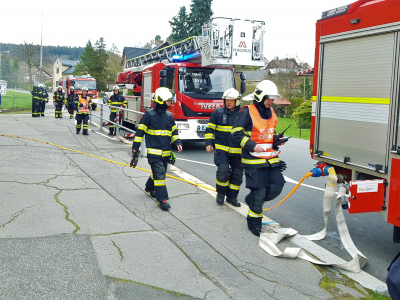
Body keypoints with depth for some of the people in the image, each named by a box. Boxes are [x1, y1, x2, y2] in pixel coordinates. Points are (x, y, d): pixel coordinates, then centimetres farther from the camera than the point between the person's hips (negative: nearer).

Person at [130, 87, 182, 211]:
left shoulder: (169, 116, 10)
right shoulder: (149, 115, -7)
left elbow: (174, 131, 18)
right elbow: (140, 132, -5)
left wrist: (177, 143, 0)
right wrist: (135, 149, -7)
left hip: (166, 152, 6)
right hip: (153, 151, -6)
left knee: (159, 172, 18)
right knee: (159, 173, -14)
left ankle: (150, 188, 44)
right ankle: (162, 199, -10)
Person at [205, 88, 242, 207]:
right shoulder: (218, 112, 2)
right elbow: (209, 128, 8)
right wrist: (208, 143, 0)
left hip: (237, 151, 2)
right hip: (221, 149, -2)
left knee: (237, 174, 6)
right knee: (223, 171, -15)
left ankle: (232, 197, 22)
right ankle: (221, 193, 11)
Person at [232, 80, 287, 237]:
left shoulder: (271, 112, 15)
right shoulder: (247, 112, -8)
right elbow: (237, 133, -11)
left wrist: (277, 140, 7)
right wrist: (252, 146, -20)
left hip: (271, 159, 7)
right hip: (254, 160, -7)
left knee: (276, 187, 2)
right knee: (259, 191, -4)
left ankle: (252, 200, 29)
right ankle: (254, 223, 15)